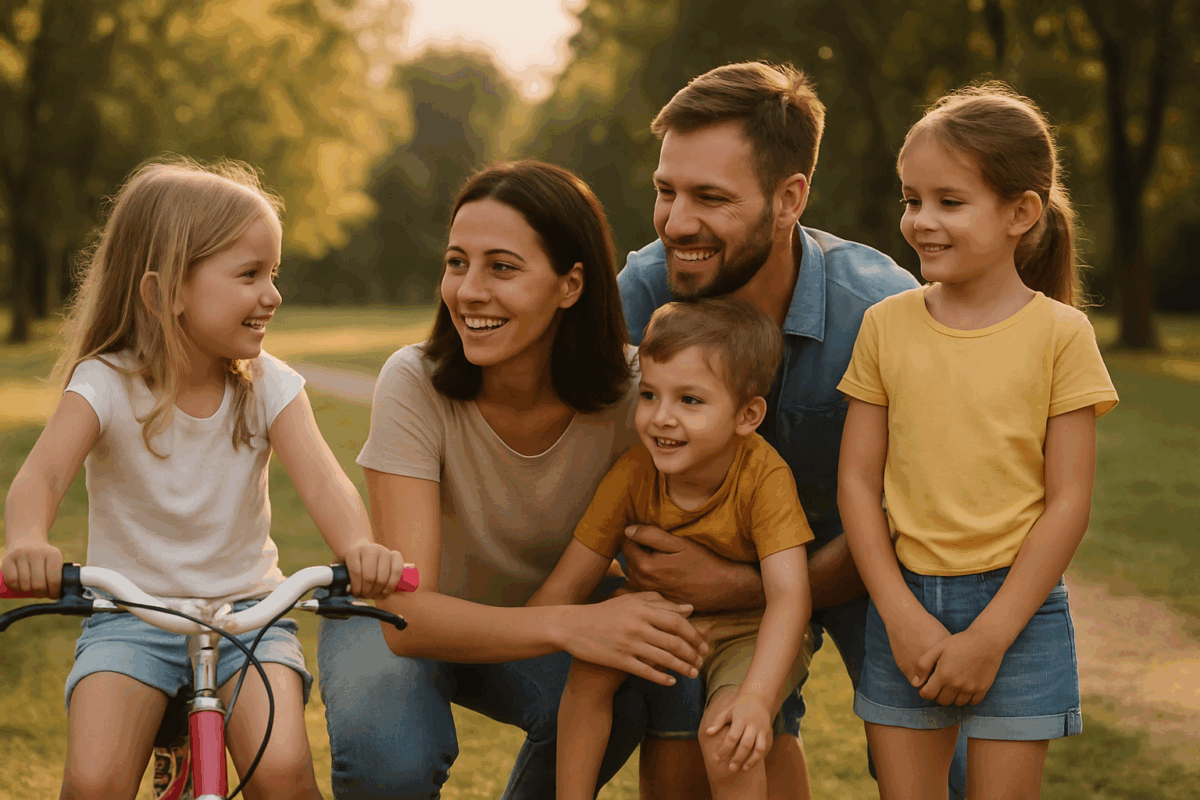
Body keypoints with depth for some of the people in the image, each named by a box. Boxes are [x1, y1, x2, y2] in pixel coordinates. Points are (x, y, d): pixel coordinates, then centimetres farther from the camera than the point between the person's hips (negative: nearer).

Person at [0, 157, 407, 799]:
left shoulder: (268, 385, -4)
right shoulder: (105, 384, -10)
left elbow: (321, 481, -19)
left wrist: (359, 545, -42)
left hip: (246, 612, 1)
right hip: (130, 617, -1)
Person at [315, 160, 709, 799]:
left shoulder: (629, 390, -22)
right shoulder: (415, 385, -28)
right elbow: (407, 612, -35)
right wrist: (570, 627, -50)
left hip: (542, 616, 2)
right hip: (393, 622, -2)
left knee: (624, 702, -30)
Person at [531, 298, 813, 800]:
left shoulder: (764, 476, -28)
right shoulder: (634, 473, -17)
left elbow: (788, 595, -35)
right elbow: (564, 589, -13)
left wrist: (756, 697, -48)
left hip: (750, 632, -4)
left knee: (725, 735, -28)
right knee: (590, 668, -20)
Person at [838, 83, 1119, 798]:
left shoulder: (1060, 333, -5)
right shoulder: (887, 324, 2)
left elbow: (1069, 503, -7)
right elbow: (857, 482, 3)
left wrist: (989, 637, -11)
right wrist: (901, 614, -7)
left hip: (1017, 606, -2)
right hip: (905, 606, 2)